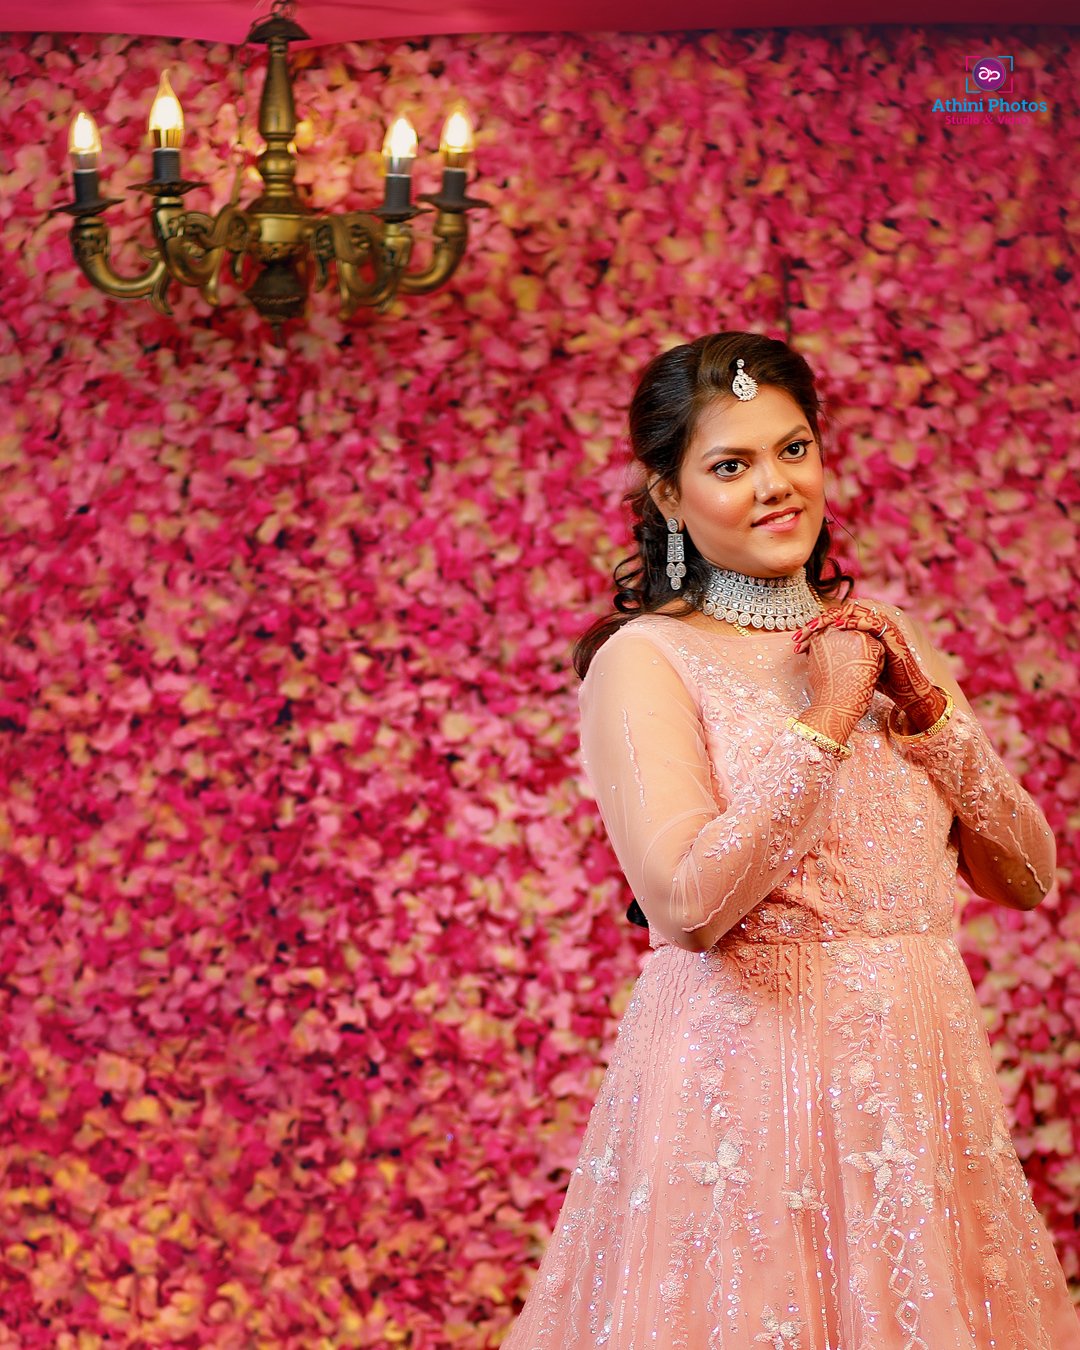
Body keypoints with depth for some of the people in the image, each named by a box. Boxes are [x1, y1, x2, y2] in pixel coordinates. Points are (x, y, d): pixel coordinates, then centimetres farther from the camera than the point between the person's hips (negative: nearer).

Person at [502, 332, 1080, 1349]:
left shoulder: (887, 636, 10)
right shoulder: (644, 658, -8)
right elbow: (687, 903, -21)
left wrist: (925, 710, -5)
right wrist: (825, 720, -16)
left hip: (918, 1066, 5)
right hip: (746, 1075, -5)